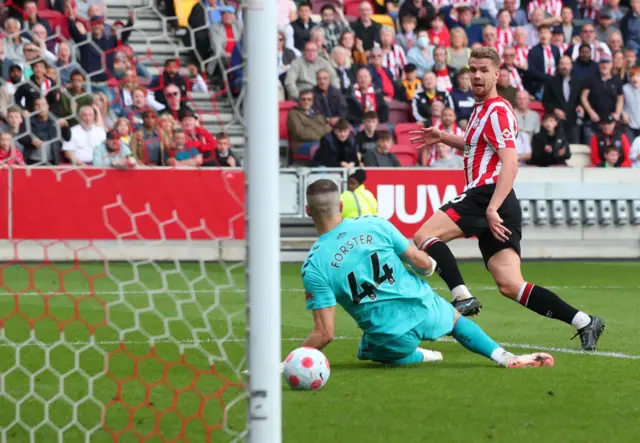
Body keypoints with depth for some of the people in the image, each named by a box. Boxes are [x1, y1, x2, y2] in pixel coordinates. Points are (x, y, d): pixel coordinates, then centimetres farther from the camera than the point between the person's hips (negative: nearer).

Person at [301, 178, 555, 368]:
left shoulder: (313, 267, -13)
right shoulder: (374, 225, -8)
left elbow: (325, 333, -15)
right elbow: (421, 262, -3)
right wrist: (431, 266, 22)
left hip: (390, 338, -2)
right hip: (423, 309, 2)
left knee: (367, 351, 33)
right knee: (456, 319, 35)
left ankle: (420, 357, 12)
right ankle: (505, 357, 17)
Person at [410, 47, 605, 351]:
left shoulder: (497, 111, -6)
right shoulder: (482, 109, 23)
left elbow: (510, 163, -17)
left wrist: (492, 208, -25)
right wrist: (442, 138, 35)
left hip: (485, 196, -9)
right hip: (488, 201, 9)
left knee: (424, 236, -13)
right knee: (510, 286, 1)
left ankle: (462, 298, -20)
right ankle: (583, 322, -1)